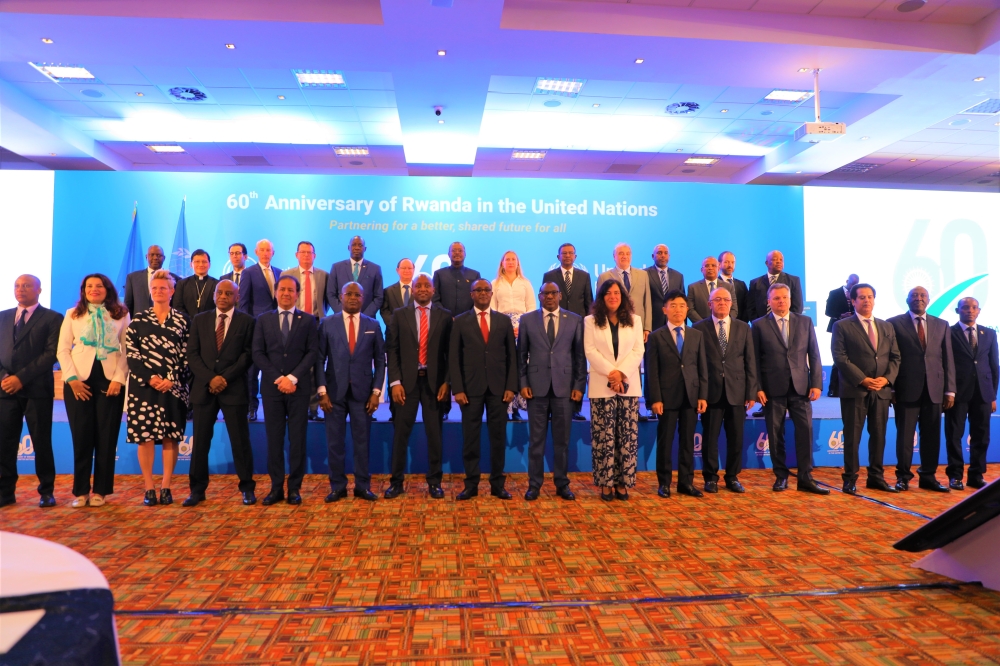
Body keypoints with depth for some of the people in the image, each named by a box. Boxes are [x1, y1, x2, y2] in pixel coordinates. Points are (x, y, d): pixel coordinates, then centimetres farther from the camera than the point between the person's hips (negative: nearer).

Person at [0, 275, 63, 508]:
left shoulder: (52, 318, 3)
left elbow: (52, 354, -7)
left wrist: (21, 378, -14)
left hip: (37, 389, -4)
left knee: (41, 441, 1)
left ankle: (46, 491, 11)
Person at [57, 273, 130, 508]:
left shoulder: (121, 315, 7)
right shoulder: (73, 314, 10)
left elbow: (127, 350, 2)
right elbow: (62, 349, 5)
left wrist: (119, 379, -9)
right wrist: (72, 378, -7)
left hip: (110, 380, -1)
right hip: (79, 381, 1)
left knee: (106, 437, 1)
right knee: (81, 437, 2)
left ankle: (101, 490, 11)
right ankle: (80, 491, 13)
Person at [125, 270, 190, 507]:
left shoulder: (182, 320, 6)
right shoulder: (139, 319, 7)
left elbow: (186, 355, 2)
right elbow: (131, 352, 1)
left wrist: (171, 379, -10)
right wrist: (150, 378, -11)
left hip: (173, 386, 0)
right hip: (144, 386, 0)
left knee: (170, 437, 2)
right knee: (145, 437, 1)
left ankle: (166, 487, 11)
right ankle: (149, 488, 9)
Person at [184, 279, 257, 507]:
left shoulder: (246, 321, 5)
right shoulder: (200, 320, 12)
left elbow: (247, 354, -2)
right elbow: (192, 354, 5)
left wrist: (225, 377, -11)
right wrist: (210, 378, -9)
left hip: (234, 388, -2)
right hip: (203, 388, 3)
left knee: (240, 441, 1)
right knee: (200, 441, 5)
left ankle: (247, 488, 11)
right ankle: (197, 490, 16)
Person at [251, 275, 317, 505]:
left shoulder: (308, 320, 6)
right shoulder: (263, 320, 10)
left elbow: (312, 352, -2)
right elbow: (258, 354, 2)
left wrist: (292, 377, -12)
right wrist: (278, 379, -9)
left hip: (299, 387, -1)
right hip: (271, 387, 1)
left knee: (297, 439, 2)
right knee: (274, 439, 4)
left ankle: (294, 488, 10)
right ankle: (276, 487, 13)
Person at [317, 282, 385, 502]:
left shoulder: (373, 325, 6)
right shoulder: (327, 324, 4)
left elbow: (380, 361, 5)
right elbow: (319, 359, 2)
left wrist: (376, 391, -2)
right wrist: (322, 391, -6)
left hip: (362, 392, 0)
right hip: (335, 391, 0)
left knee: (362, 440, 5)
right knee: (335, 441, 5)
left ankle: (362, 486, 16)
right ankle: (338, 486, 18)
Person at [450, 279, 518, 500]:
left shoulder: (504, 321, 9)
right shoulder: (460, 321, 5)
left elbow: (512, 356, 8)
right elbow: (454, 357, 1)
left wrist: (511, 386, -1)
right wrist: (457, 389, -7)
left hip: (498, 388, 1)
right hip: (471, 388, -1)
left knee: (498, 437, 6)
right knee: (470, 438, 4)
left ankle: (497, 484, 17)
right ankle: (471, 485, 15)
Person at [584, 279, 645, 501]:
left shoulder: (634, 320, 12)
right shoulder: (591, 321, 7)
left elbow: (638, 350, 3)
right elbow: (590, 351, -3)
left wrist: (622, 373, -11)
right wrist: (611, 373, -14)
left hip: (629, 385, 2)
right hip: (601, 386, -1)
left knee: (628, 436, 0)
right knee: (604, 436, -2)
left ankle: (623, 482, 8)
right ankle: (605, 483, 5)